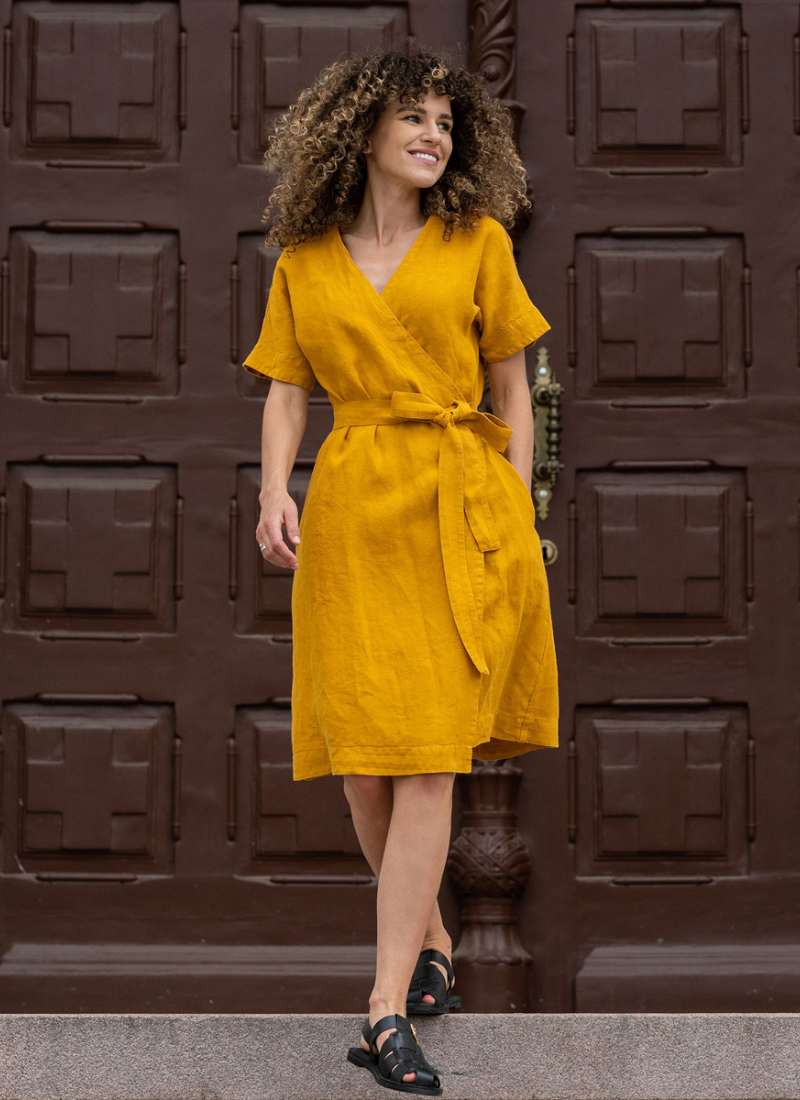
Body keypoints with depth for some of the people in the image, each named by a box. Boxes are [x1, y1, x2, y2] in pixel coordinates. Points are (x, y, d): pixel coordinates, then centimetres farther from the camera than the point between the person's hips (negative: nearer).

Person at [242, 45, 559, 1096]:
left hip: (461, 508, -2)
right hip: (349, 514, 2)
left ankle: (388, 1012, -11)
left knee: (427, 758, -10)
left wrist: (516, 518, 3)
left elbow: (512, 388, 10)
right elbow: (286, 390, 10)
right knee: (360, 758, 2)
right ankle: (432, 945, 27)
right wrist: (275, 496, -7)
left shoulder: (478, 242, 7)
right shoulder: (305, 262, 10)